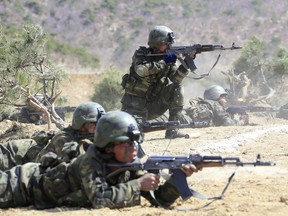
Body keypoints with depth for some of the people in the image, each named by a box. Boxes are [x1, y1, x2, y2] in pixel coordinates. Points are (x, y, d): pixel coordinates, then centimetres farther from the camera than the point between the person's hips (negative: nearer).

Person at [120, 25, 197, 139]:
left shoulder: (167, 56, 4)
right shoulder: (141, 53, -8)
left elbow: (176, 78, -9)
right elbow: (141, 70, -29)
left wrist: (187, 61, -22)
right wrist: (164, 62, -26)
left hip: (153, 103, 5)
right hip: (134, 102, -5)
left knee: (177, 89, -14)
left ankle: (172, 130, -12)